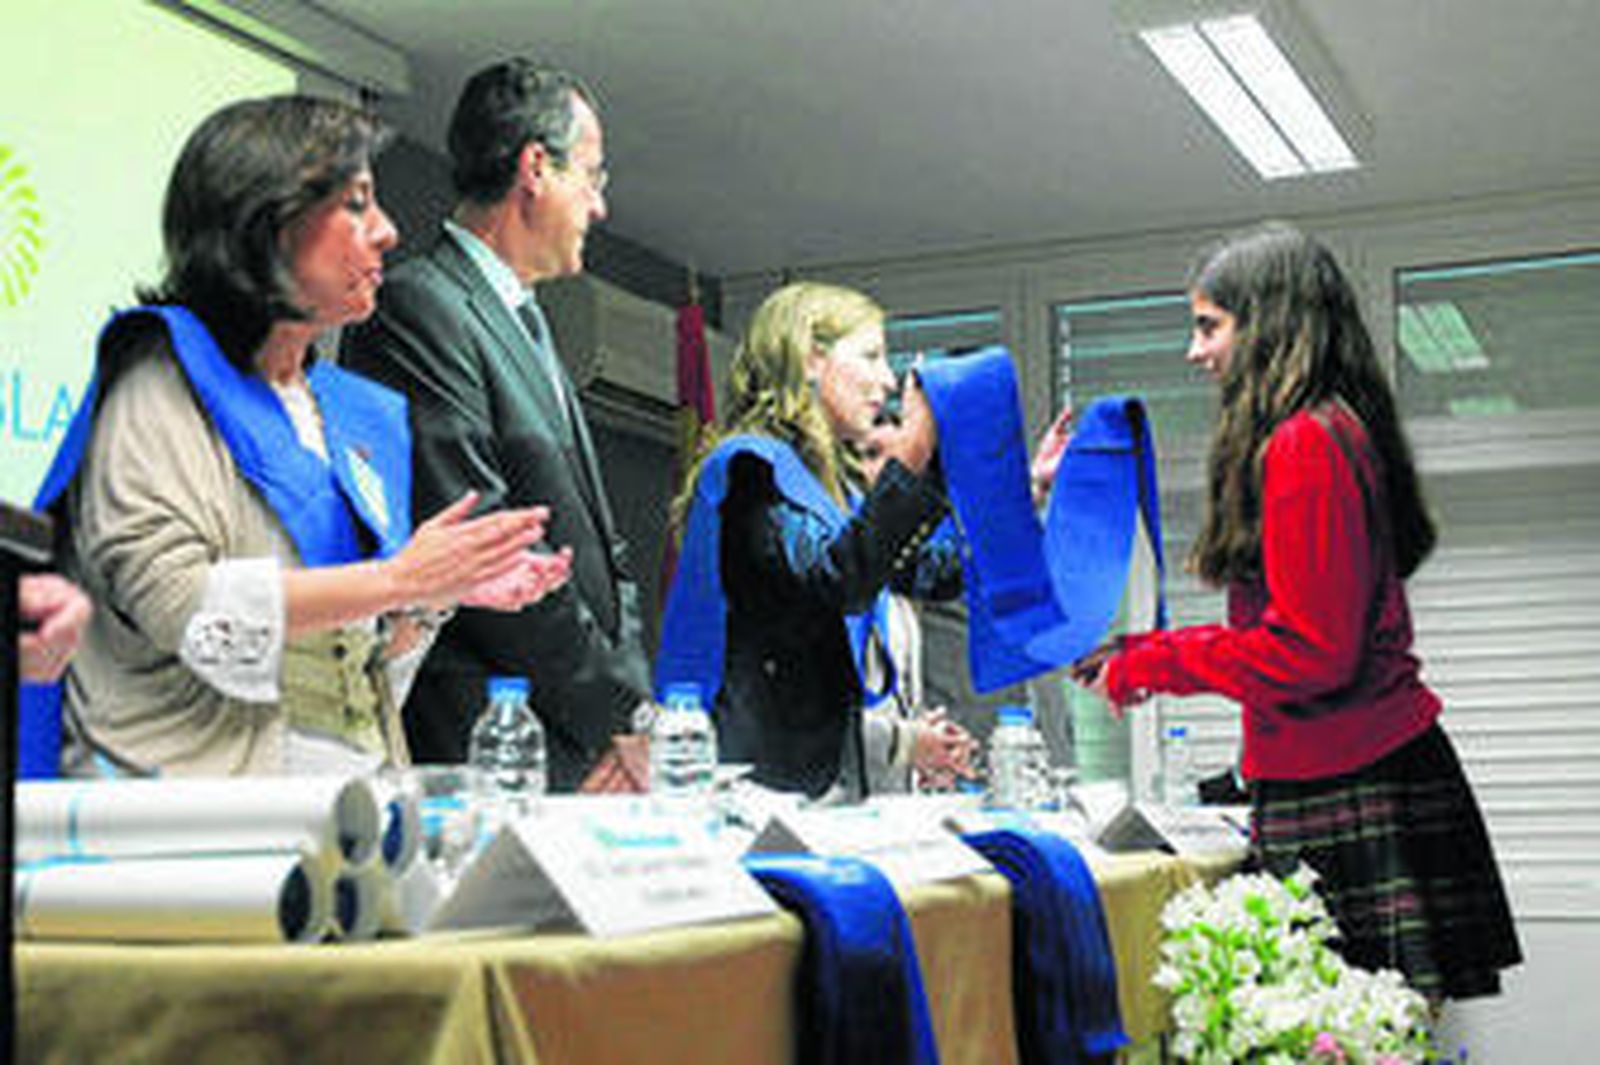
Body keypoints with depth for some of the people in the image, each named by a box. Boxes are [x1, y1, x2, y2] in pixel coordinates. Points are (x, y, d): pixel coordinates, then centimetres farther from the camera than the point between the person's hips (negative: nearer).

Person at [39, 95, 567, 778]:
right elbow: (166, 596, -14)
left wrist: (442, 592, 4)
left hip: (355, 797, 6)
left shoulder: (358, 412, 21)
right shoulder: (166, 374, 1)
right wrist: (397, 579, -11)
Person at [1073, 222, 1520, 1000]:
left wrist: (1151, 666, -6)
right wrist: (1142, 656, 19)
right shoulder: (1340, 430, 16)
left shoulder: (1303, 446, -14)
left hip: (1346, 787, -9)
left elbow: (1312, 651, -17)